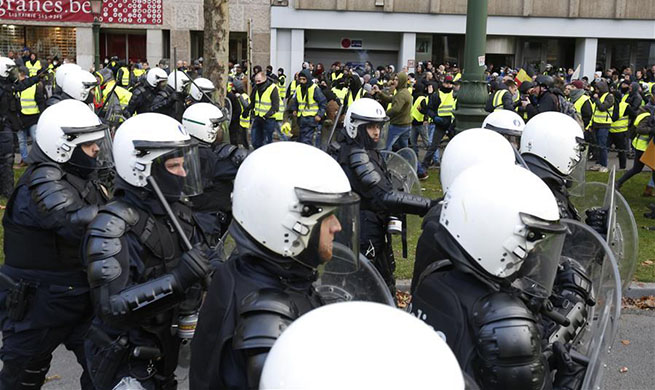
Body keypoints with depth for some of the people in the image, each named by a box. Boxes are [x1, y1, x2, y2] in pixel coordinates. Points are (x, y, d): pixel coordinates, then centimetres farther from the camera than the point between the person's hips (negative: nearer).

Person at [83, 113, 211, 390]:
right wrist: (177, 279, -35)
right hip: (125, 364, -7)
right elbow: (111, 307, -31)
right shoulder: (111, 227, -21)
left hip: (164, 353, 7)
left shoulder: (179, 214, 2)